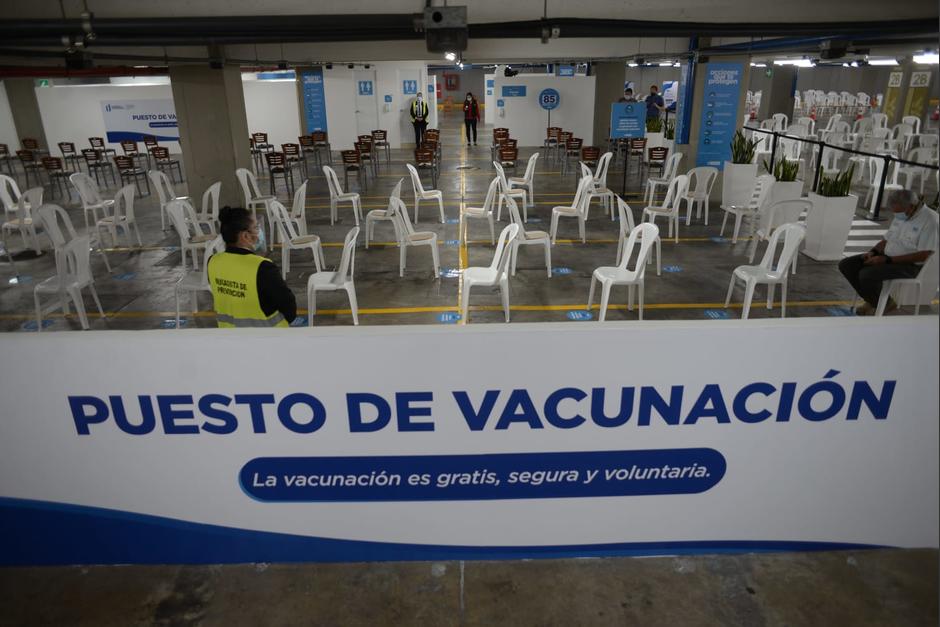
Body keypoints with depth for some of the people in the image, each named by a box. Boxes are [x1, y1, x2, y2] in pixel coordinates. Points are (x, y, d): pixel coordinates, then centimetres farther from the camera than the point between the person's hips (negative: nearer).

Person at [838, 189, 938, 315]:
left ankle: (884, 304, -3)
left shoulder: (929, 220, -17)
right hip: (886, 257, 9)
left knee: (867, 274, -31)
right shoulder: (900, 215, 10)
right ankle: (873, 300, 2)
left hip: (910, 265, -9)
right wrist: (873, 252, -1)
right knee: (845, 265, -6)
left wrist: (887, 260, -23)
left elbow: (923, 255, -21)